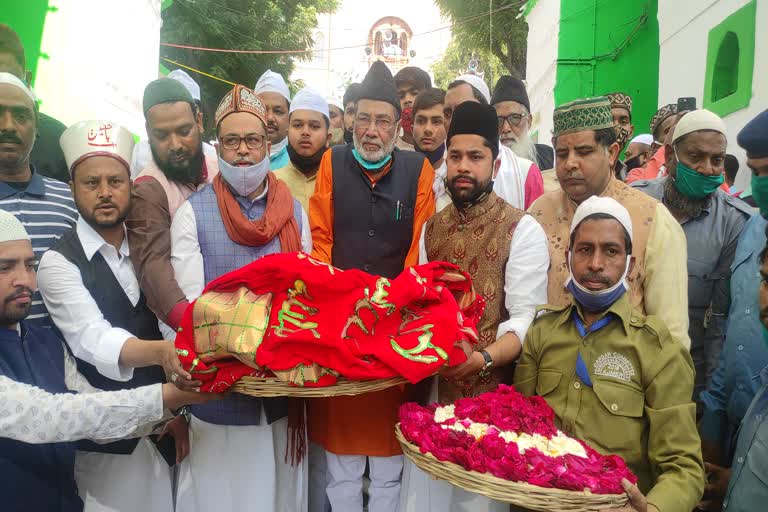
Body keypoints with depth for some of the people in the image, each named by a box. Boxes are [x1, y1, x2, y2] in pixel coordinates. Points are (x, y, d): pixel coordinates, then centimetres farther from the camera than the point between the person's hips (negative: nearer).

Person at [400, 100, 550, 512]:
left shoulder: (522, 230, -9)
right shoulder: (431, 228, 8)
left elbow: (527, 318, -15)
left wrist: (482, 359, -29)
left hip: (489, 393, -4)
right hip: (431, 388, 5)